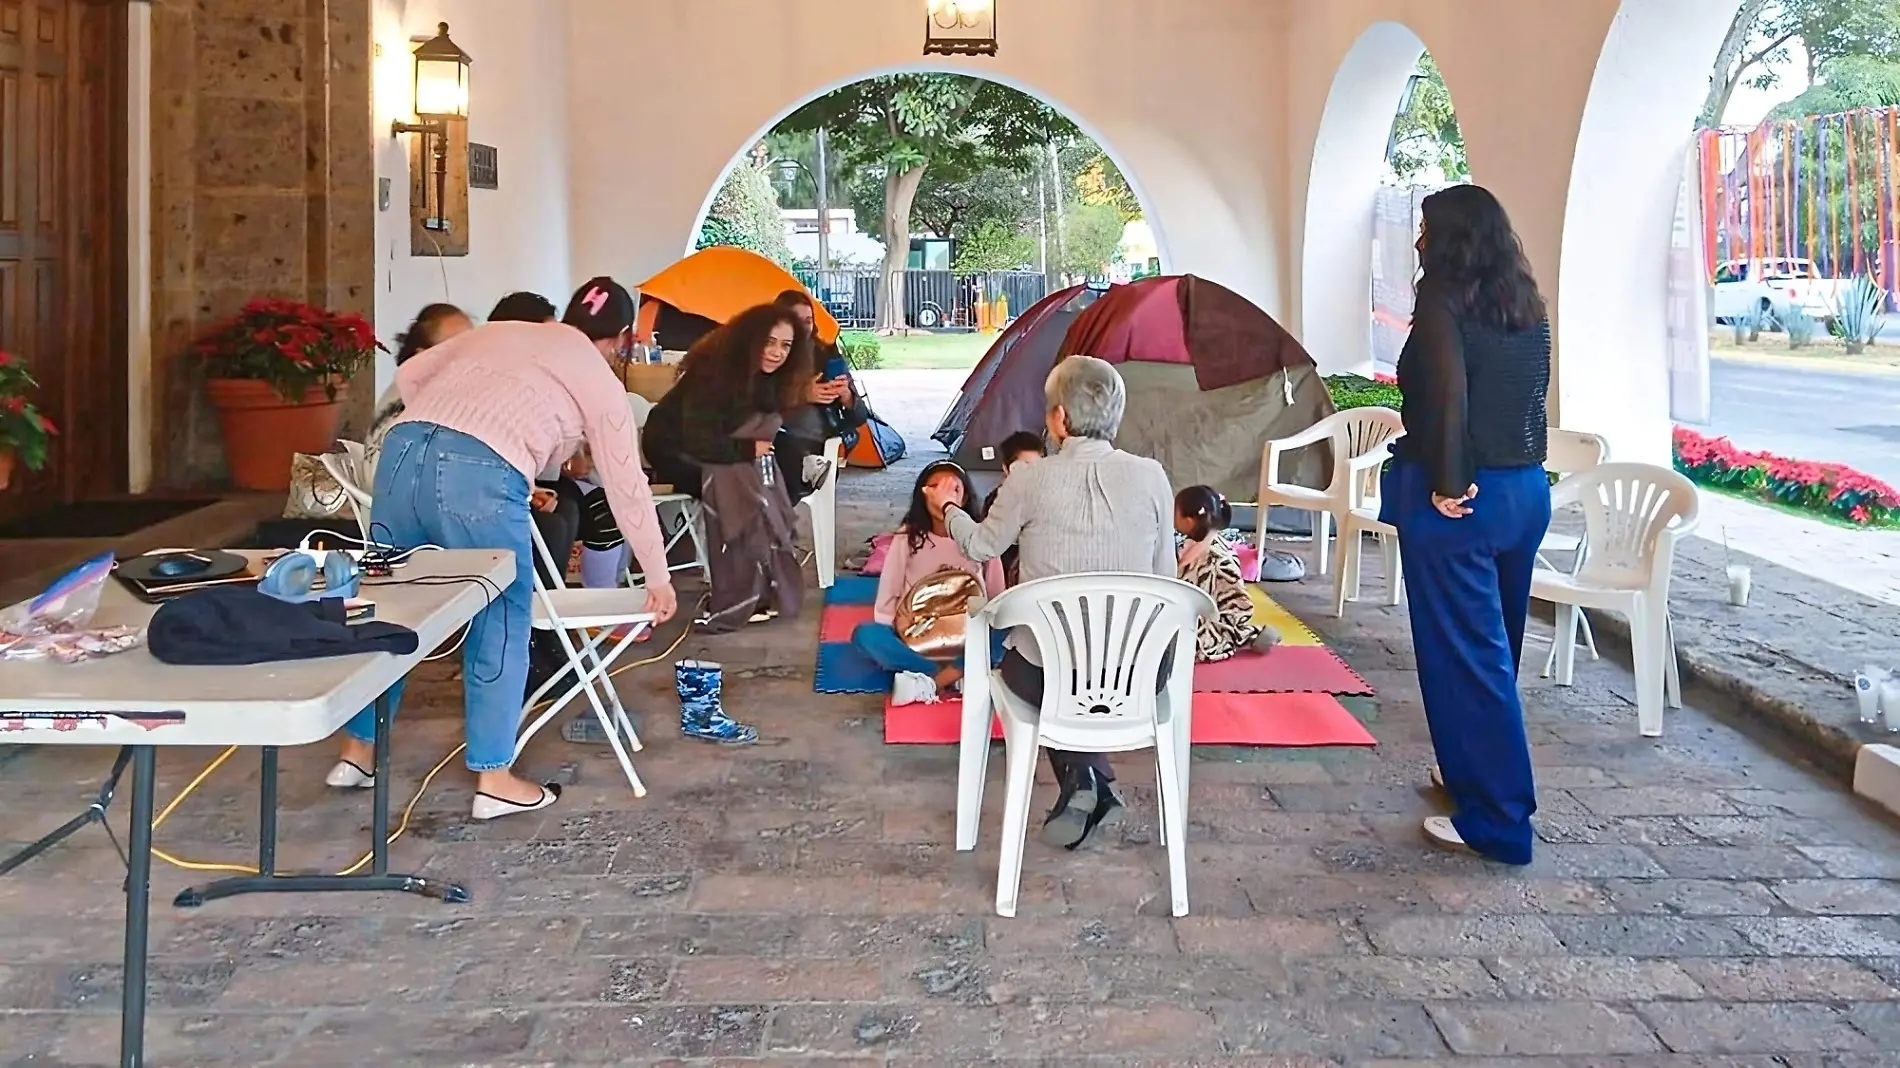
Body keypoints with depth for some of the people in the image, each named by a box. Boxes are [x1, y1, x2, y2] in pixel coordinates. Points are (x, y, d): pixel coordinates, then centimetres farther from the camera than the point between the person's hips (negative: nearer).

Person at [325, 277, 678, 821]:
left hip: (404, 449, 5)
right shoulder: (599, 379, 17)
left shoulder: (498, 332, 29)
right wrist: (658, 577, 26)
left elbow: (409, 375, 25)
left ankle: (357, 751, 31)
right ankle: (493, 776, 15)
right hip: (481, 475, -5)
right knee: (502, 618, 11)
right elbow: (628, 487, 18)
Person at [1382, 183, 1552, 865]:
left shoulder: (1444, 300, -12)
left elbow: (1447, 393, -21)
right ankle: (1472, 770, 38)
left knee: (1463, 656, 0)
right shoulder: (1527, 305, 9)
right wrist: (1514, 469, 10)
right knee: (1496, 648, 20)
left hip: (1459, 500, -8)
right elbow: (1532, 394, 10)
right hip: (1527, 490, 8)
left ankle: (1496, 821, 6)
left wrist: (1447, 484, -15)